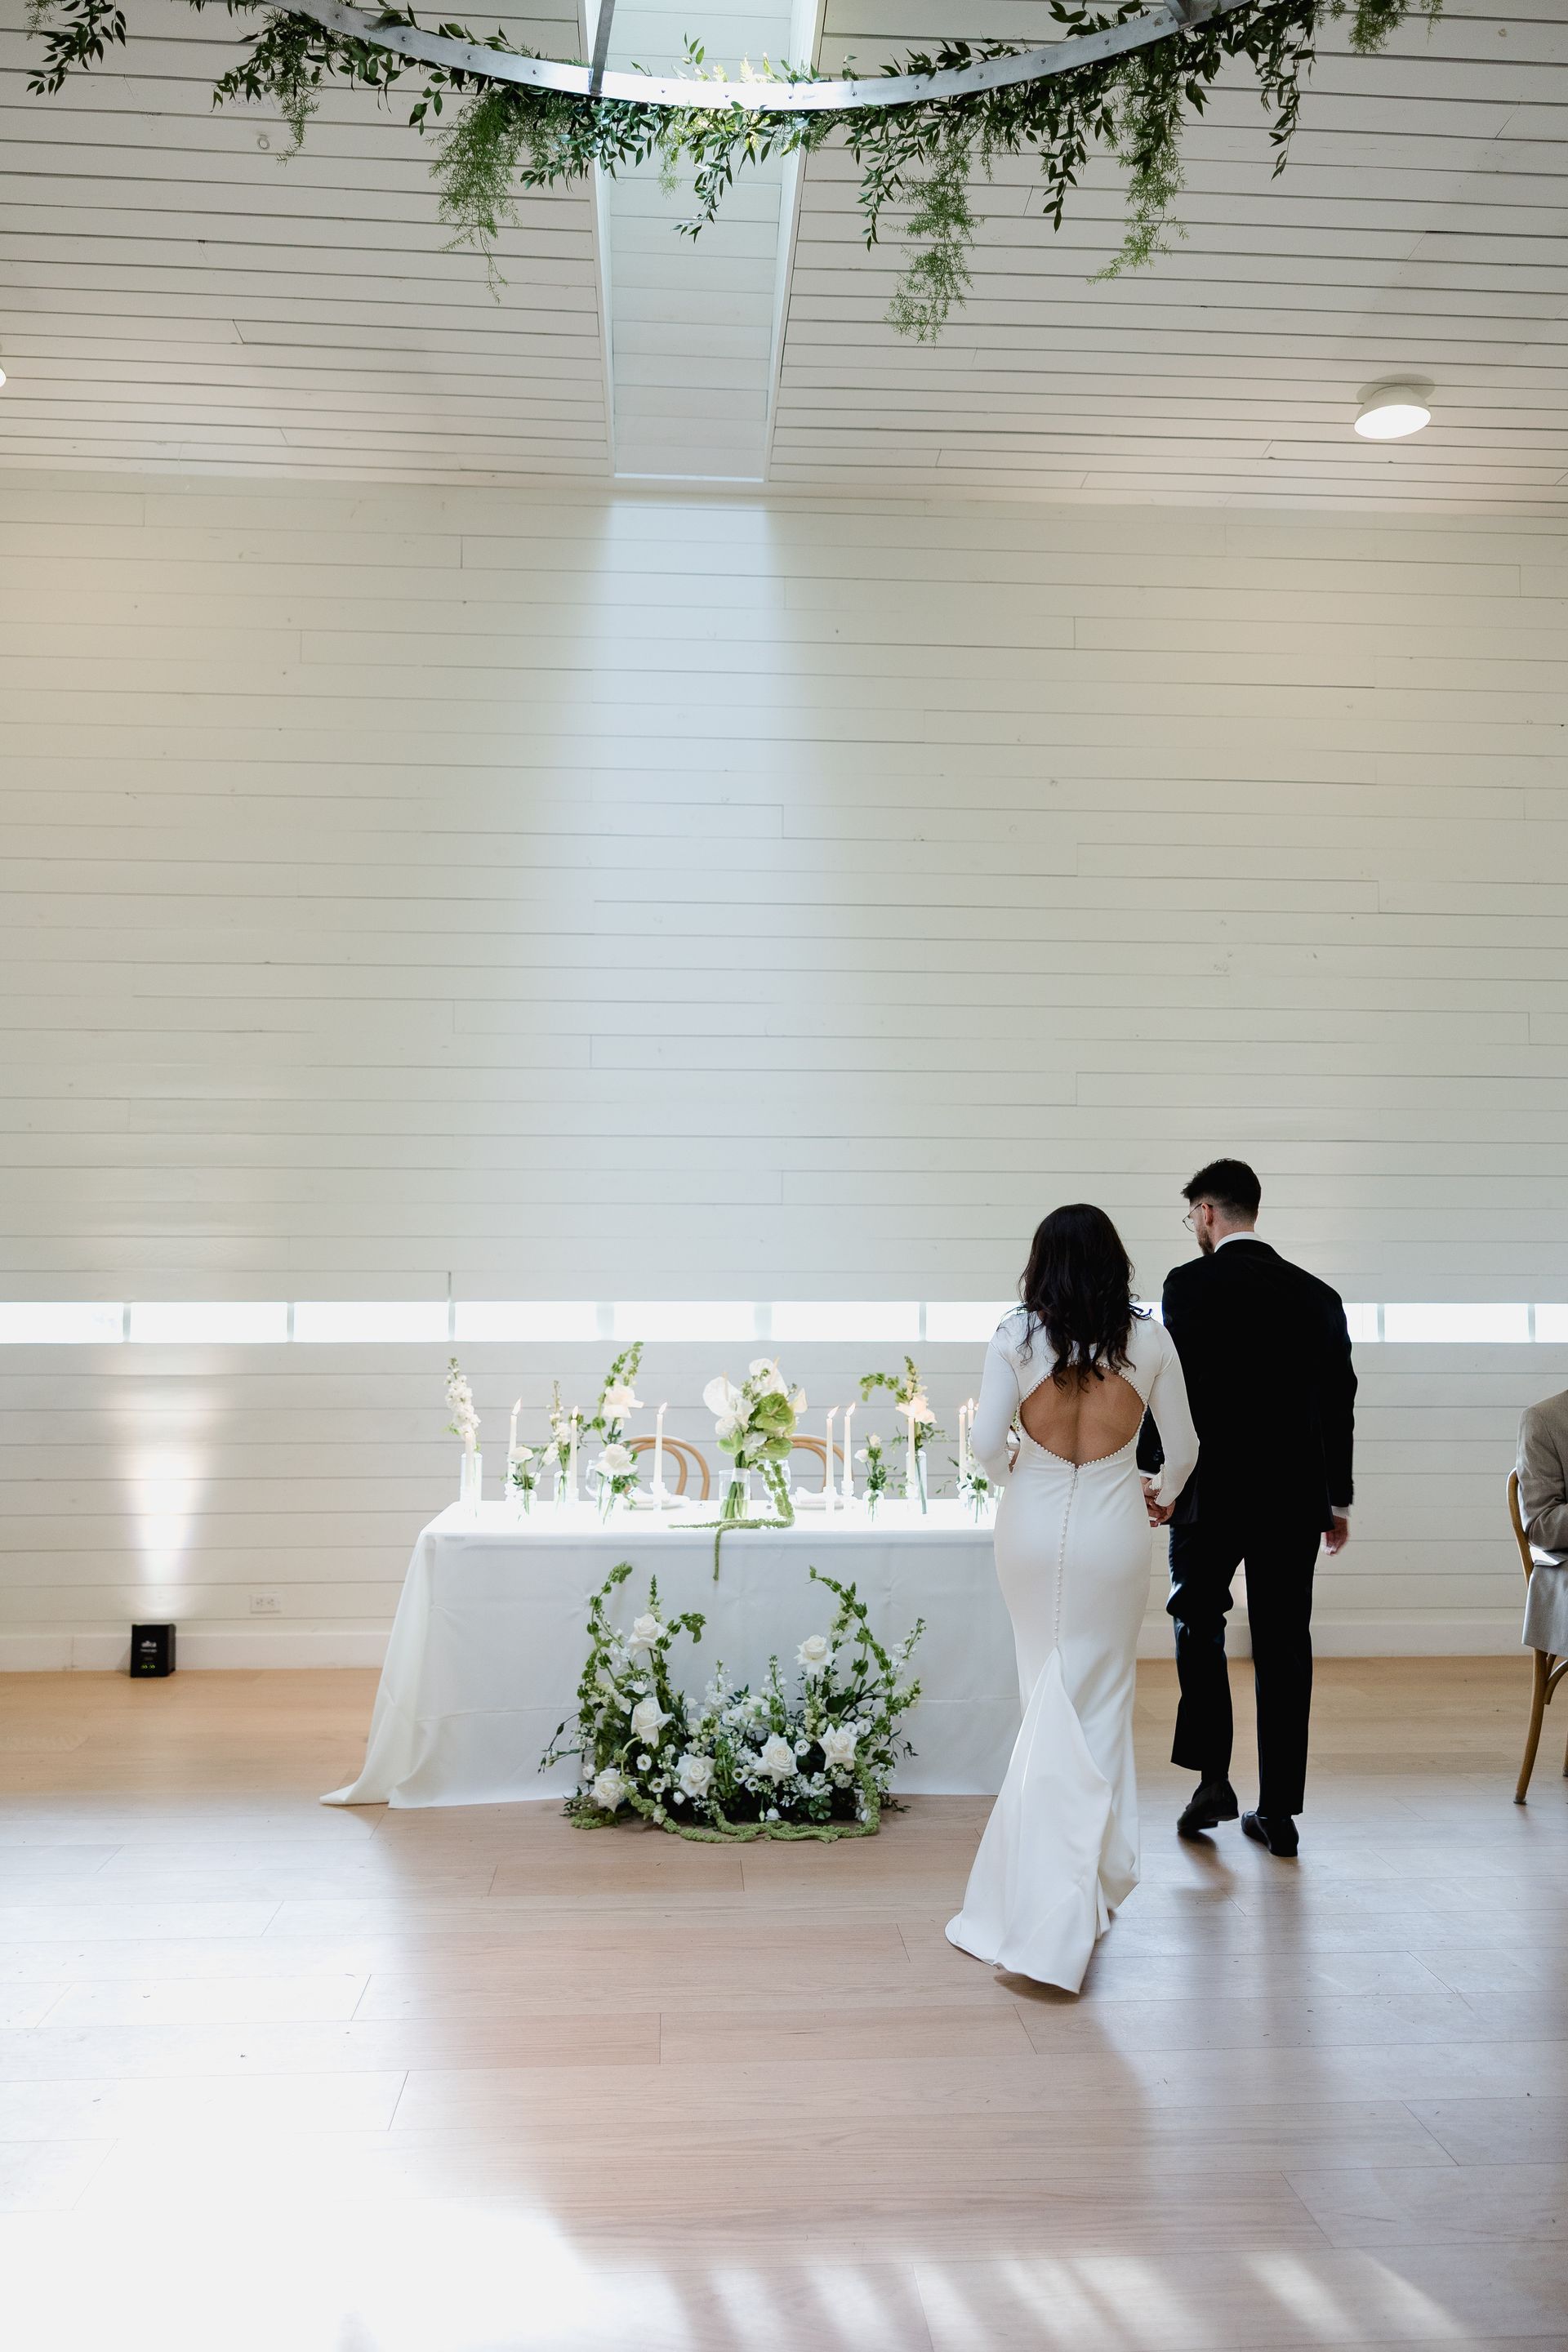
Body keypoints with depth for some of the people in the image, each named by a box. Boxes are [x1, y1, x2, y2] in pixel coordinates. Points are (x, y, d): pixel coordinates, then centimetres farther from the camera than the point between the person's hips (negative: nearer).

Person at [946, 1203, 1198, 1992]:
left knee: (1051, 1703, 15)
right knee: (1094, 1710, 7)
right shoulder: (1149, 1341, -3)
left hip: (1032, 1530, 1)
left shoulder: (1016, 1337, -6)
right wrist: (1163, 1496, 26)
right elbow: (1183, 1447, 5)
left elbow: (987, 1443, -8)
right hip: (1111, 1533, 0)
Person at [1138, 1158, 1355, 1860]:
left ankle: (1211, 1776, 8)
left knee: (1198, 1626, 16)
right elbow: (1340, 1402, 9)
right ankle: (1279, 1812, 12)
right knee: (1283, 1647, 8)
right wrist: (1338, 1498, 17)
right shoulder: (1318, 1294, 6)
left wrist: (1145, 1474, -3)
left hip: (1211, 1492, -3)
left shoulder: (1190, 1284, -8)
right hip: (1294, 1496, 4)